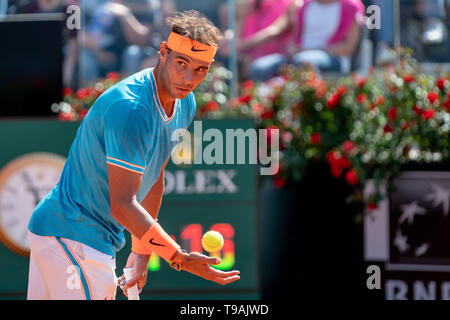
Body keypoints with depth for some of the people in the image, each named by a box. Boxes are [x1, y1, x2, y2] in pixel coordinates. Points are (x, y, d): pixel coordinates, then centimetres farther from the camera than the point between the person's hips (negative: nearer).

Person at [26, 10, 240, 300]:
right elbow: (122, 206, -26)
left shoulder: (186, 105, 5)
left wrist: (142, 252, 16)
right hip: (72, 235, -10)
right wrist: (180, 259, -25)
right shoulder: (131, 109, -26)